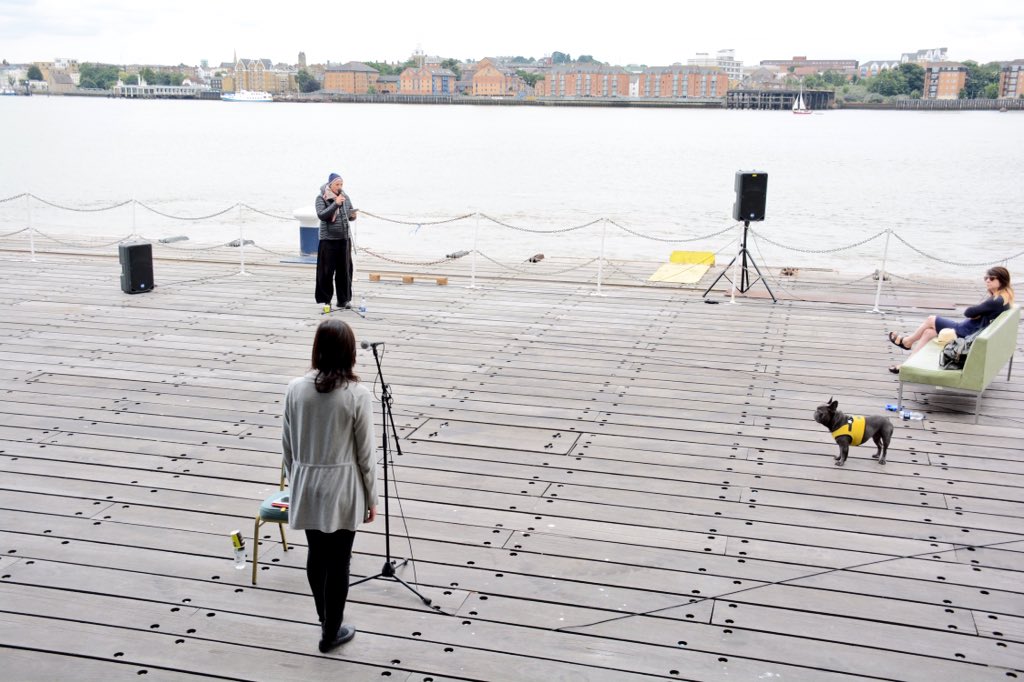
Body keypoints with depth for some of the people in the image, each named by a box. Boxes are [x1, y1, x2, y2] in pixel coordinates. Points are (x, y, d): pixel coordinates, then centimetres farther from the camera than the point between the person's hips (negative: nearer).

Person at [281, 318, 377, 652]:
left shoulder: (296, 389, -6)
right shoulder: (357, 395, -16)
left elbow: (287, 445, 3)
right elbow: (365, 454, -9)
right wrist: (371, 497, 2)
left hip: (307, 487, 4)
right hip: (342, 489, -4)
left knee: (316, 555, 20)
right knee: (338, 561, 9)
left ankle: (325, 620, 36)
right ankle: (331, 633, 22)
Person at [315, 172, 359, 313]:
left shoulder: (345, 197, 9)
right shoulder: (321, 198, -4)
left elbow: (350, 214, 18)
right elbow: (321, 215, -16)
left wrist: (353, 215, -5)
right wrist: (336, 204, -23)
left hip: (345, 238, 4)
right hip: (328, 238, -4)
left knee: (345, 269, 5)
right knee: (326, 271, -1)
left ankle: (344, 299, 15)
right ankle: (324, 300, 10)